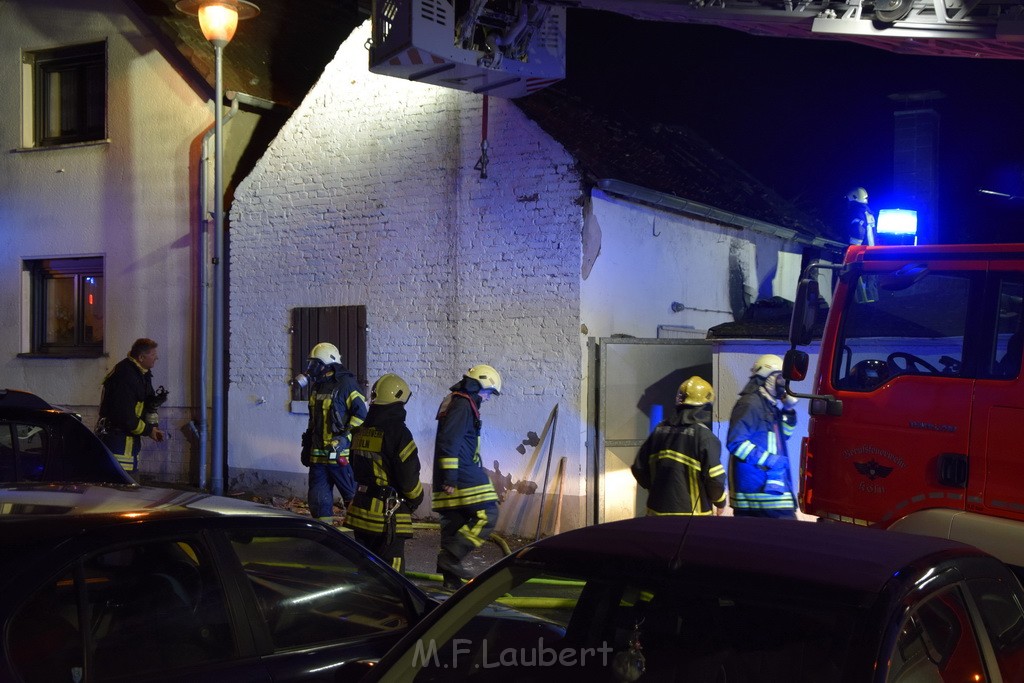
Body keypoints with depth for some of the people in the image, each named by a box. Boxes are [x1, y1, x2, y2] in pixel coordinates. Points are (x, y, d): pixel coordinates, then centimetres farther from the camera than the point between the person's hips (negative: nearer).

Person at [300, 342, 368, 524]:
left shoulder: (347, 384, -11)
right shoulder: (317, 387, 16)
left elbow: (361, 415, -17)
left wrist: (345, 438, -23)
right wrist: (307, 446, 24)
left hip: (342, 454, -8)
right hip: (318, 454, 8)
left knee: (354, 497, 0)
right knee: (318, 499, 9)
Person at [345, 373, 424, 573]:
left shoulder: (360, 432, 6)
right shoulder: (398, 433, -16)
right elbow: (408, 475, -14)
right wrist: (416, 499, 4)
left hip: (361, 507, 7)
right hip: (388, 513, -7)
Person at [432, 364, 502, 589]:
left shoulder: (457, 403, 23)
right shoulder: (463, 405, -10)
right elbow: (449, 441, -20)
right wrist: (450, 477, -22)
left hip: (453, 477, 11)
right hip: (460, 476, -11)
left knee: (454, 524, 11)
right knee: (487, 515, -11)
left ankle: (450, 577, 14)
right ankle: (451, 556, -15)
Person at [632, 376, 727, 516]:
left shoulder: (659, 430, 5)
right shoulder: (704, 436, -12)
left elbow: (639, 468, 9)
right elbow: (714, 477, -17)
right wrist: (720, 502, 2)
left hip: (658, 510, 5)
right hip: (692, 514, -5)